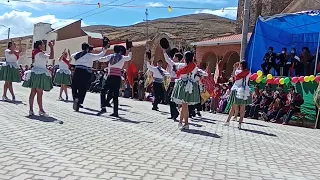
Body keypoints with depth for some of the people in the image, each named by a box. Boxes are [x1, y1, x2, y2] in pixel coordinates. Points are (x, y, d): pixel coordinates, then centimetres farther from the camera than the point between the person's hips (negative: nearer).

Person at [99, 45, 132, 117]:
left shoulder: (111, 56, 7)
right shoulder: (123, 57, 9)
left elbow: (100, 59, 8)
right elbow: (129, 57, 30)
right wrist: (130, 51, 48)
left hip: (110, 77, -1)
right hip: (118, 78, 1)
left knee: (103, 92, 11)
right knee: (115, 95, 5)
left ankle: (103, 107, -5)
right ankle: (115, 112, 3)